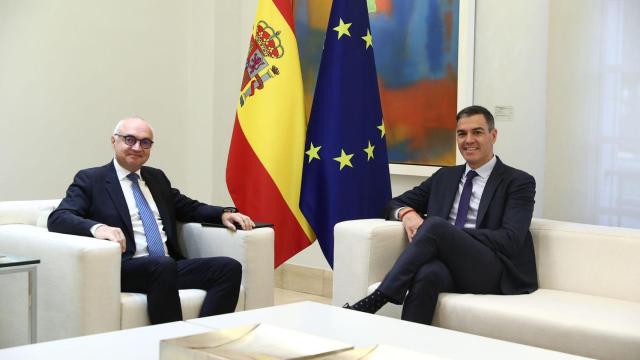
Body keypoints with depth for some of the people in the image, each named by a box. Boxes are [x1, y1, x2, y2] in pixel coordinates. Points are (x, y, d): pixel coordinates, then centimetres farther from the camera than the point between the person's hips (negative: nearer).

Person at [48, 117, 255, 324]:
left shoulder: (157, 177, 24)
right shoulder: (90, 179, 6)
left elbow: (189, 208, 32)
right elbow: (58, 219, -7)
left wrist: (224, 214, 10)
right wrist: (97, 227, -29)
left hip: (169, 266, 6)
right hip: (124, 270, -6)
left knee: (229, 268, -18)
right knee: (163, 265, -37)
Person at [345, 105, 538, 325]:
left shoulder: (519, 182, 6)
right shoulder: (445, 177, 23)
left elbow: (510, 240, -7)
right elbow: (396, 203, 24)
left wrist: (449, 235, -13)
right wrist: (407, 213, -2)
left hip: (494, 272, -3)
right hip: (449, 267, 3)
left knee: (435, 225, -31)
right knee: (427, 273, -37)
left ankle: (376, 300, -33)